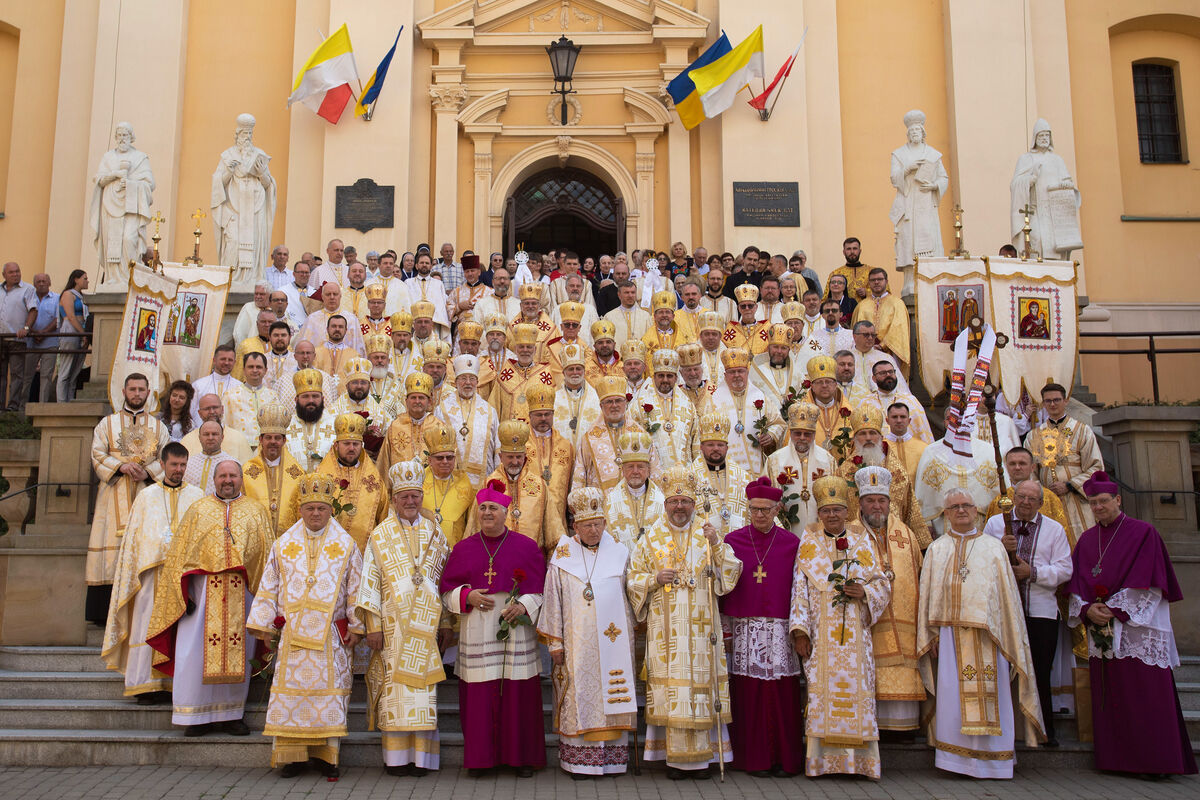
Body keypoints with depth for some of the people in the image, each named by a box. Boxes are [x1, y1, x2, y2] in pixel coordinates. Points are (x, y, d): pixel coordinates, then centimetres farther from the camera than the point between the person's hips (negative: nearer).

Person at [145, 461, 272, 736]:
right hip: (203, 588, 0)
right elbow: (180, 554, 6)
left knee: (238, 651, 4)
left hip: (241, 590, 1)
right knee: (195, 650, -3)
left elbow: (267, 555, 9)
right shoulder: (197, 510, 11)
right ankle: (198, 715, 8)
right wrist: (184, 593, -5)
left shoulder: (256, 512, 12)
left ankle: (231, 714, 15)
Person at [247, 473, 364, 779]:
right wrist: (263, 625, 5)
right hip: (292, 633, 1)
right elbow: (268, 588, 10)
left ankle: (326, 754, 9)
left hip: (331, 634, -1)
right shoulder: (283, 545, 10)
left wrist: (355, 627, 0)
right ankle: (292, 755, 7)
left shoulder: (346, 545, 6)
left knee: (329, 689, -1)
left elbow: (355, 590, 5)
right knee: (291, 689, -1)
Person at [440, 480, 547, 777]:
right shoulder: (463, 549, 8)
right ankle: (480, 757, 16)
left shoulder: (526, 546, 3)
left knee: (519, 694, 1)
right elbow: (447, 589, 10)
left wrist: (525, 605, -14)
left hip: (516, 630, -1)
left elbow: (542, 588, 3)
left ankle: (521, 756, 14)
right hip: (477, 634, 1)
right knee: (479, 695, 2)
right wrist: (467, 596, -8)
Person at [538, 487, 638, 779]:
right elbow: (553, 600, 2)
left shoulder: (619, 553, 5)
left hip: (613, 642, 1)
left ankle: (613, 756, 12)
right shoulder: (562, 556, 2)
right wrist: (555, 642, -1)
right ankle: (580, 759, 8)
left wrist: (628, 638, 9)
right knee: (580, 696, -1)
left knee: (613, 695, 3)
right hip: (577, 643, -1)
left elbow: (631, 596, 11)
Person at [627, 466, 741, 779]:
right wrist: (655, 579, -9)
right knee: (670, 685, -3)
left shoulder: (707, 534, 8)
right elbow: (633, 579, 10)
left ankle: (702, 755, 8)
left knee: (701, 683, -2)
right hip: (665, 628, 0)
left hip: (700, 626, 0)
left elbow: (730, 576, 3)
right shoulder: (651, 538, 8)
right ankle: (675, 756, 6)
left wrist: (717, 545, -11)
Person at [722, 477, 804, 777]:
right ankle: (755, 759, 12)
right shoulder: (733, 541, 5)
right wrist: (726, 625, 0)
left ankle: (784, 759, 12)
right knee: (748, 693, 1)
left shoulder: (792, 543, 5)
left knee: (783, 694, 0)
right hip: (744, 629, 0)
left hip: (781, 630, 0)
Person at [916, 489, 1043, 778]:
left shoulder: (993, 546, 11)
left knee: (991, 697, -1)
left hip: (988, 635, 0)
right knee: (953, 696, -2)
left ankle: (991, 760, 8)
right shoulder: (936, 549, 12)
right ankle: (958, 758, 5)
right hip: (951, 633, 0)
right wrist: (932, 635, 0)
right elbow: (928, 594, 9)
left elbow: (1007, 593, 9)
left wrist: (1008, 636, 2)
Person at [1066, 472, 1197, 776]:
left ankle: (1154, 761, 2)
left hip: (1138, 630, -5)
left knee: (1143, 696, -6)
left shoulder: (1143, 533, -1)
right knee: (1108, 698, 5)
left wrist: (1114, 610, -13)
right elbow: (1076, 583, 10)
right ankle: (1117, 760, 11)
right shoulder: (1086, 539, 13)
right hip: (1100, 630, 5)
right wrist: (1087, 609, -9)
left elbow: (1147, 583, -9)